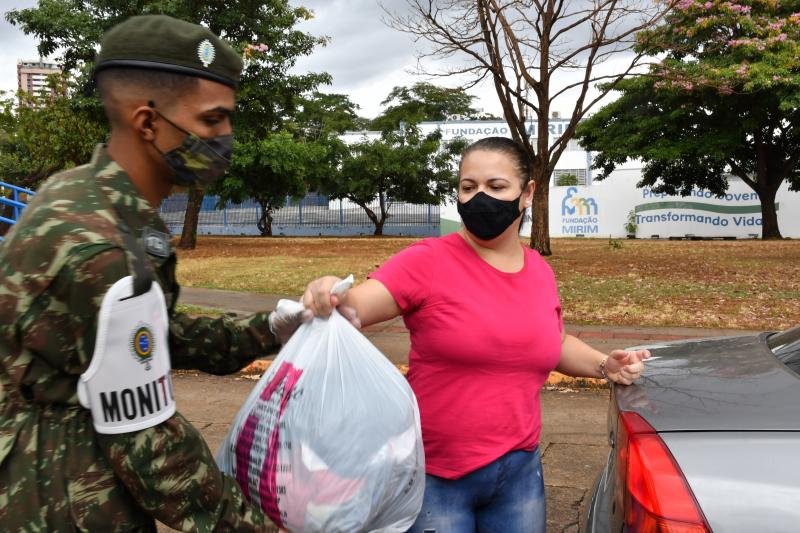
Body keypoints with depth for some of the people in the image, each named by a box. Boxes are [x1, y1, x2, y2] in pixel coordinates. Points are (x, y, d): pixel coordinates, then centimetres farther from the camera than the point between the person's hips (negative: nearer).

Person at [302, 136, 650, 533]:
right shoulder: (429, 261, -13)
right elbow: (352, 308, -22)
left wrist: (604, 365, 5)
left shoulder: (539, 272, 3)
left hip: (520, 470, 5)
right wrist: (329, 298, -43)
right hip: (437, 476, -4)